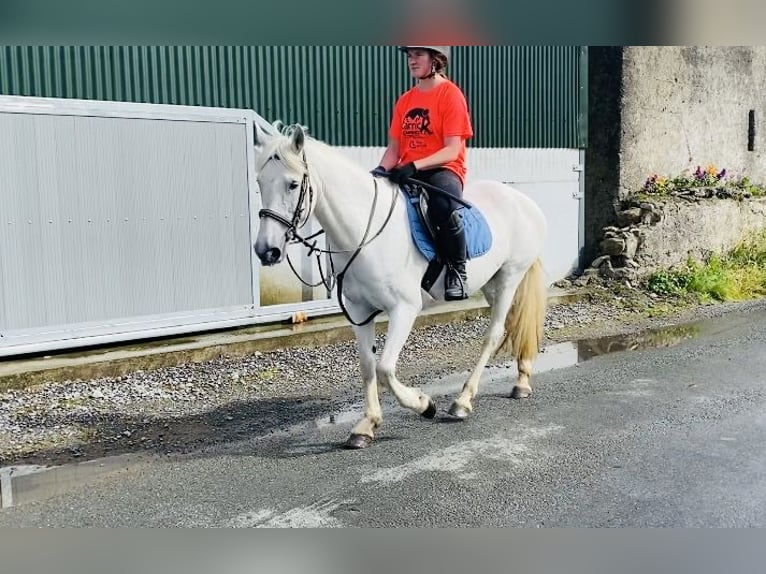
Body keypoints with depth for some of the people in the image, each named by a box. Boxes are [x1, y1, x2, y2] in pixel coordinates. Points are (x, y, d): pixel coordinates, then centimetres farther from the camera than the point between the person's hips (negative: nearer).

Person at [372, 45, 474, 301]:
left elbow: (452, 150, -13)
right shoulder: (404, 100, 14)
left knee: (444, 205, -39)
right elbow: (394, 148, 13)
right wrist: (381, 170, -9)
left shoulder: (450, 94, -4)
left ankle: (457, 270, -15)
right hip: (407, 173, 6)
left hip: (443, 170, -6)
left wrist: (414, 166, -25)